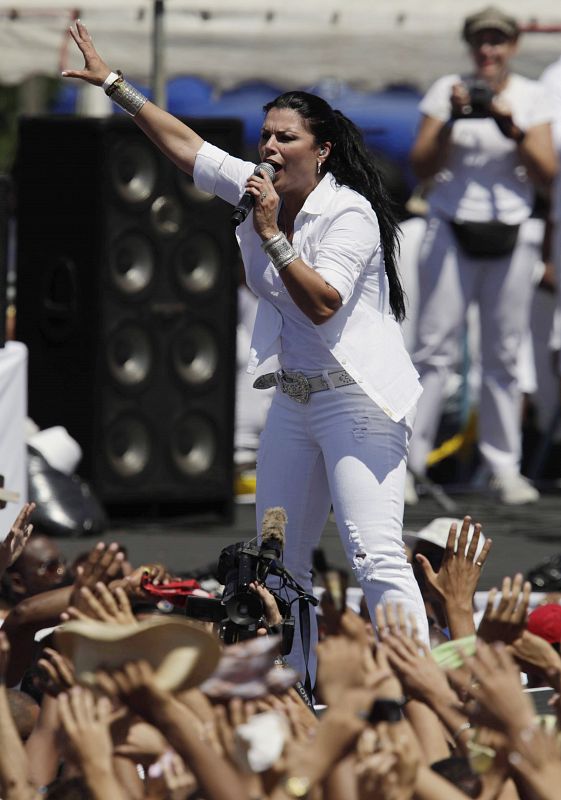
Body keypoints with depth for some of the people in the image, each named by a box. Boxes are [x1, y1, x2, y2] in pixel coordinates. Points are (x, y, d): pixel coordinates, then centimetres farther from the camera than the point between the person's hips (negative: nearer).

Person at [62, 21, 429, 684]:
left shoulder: (349, 215, -16)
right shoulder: (259, 191, 6)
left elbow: (322, 304, -25)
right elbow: (185, 144, 14)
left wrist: (270, 234, -25)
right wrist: (113, 84, 14)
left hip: (358, 400, -9)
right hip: (293, 399, 9)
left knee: (376, 555, -18)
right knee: (279, 561, 8)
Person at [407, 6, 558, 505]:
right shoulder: (447, 90, 2)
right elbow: (423, 167, -2)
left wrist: (513, 129, -17)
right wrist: (452, 120, -17)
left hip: (508, 238, 1)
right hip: (451, 235, -1)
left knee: (504, 356, 4)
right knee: (435, 348, -6)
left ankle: (504, 468, 10)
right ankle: (408, 460, -5)